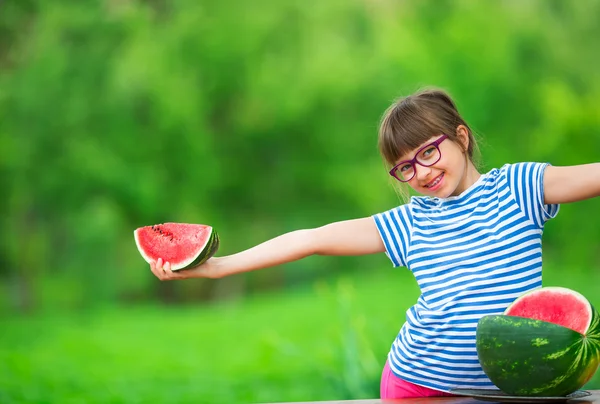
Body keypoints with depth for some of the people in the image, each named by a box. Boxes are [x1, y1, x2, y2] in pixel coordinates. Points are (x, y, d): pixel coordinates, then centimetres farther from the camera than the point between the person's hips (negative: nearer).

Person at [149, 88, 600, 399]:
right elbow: (315, 238, 6)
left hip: (507, 387, -1)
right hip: (418, 384, 2)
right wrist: (214, 266, 5)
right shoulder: (412, 221, 6)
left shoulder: (517, 187, 0)